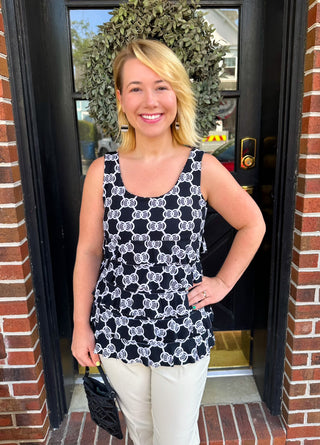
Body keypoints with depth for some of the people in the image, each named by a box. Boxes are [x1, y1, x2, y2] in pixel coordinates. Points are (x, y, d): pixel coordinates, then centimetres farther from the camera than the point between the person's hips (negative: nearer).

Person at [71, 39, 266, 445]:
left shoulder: (204, 169, -11)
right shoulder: (102, 172, -7)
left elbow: (252, 225, 2)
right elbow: (88, 251, -2)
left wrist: (223, 282, -3)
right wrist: (81, 325, 1)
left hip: (182, 333, -1)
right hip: (117, 330, 2)